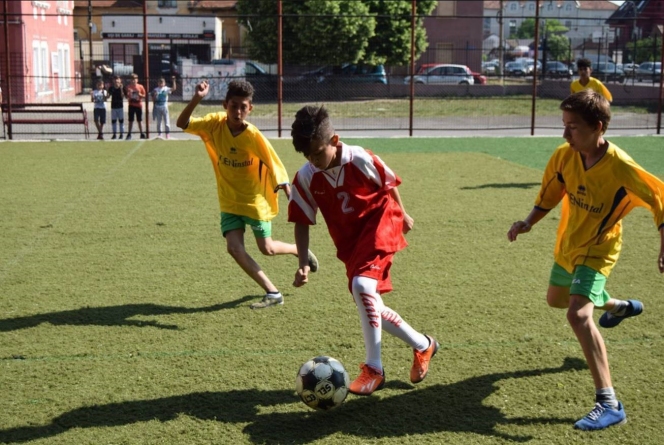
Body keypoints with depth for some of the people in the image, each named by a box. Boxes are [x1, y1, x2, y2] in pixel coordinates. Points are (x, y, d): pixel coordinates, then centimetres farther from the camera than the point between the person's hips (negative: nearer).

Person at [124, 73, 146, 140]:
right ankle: (129, 134, 9)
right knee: (131, 120, 3)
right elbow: (126, 96, 4)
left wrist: (140, 95, -15)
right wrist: (129, 94, -16)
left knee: (139, 120, 5)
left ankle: (142, 134, 11)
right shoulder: (128, 87, 1)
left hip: (138, 105, -1)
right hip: (131, 105, 1)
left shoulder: (140, 87, -1)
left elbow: (144, 96, 4)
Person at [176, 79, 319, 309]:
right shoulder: (215, 124, -11)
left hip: (255, 201, -3)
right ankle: (273, 293, 1)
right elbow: (182, 124, -15)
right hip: (229, 201, 3)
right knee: (234, 248, -11)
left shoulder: (253, 136, -21)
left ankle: (301, 250, 40)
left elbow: (276, 167, -16)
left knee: (267, 249, 7)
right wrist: (196, 99, -30)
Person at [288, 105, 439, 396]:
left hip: (379, 224, -5)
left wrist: (402, 215, 14)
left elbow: (388, 184, 0)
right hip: (349, 241, 5)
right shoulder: (305, 178, -12)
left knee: (362, 285, -28)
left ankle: (374, 368, -17)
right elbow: (302, 222, -3)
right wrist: (303, 263, -12)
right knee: (371, 308, 7)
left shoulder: (360, 159, -20)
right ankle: (422, 345, 31)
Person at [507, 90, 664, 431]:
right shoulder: (564, 156, -14)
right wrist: (528, 223, -12)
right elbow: (550, 194, 2)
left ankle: (609, 404, -22)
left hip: (596, 250, -7)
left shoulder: (620, 167, -29)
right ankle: (619, 307, 58)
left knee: (578, 314, -28)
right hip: (567, 246, 7)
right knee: (556, 300, 30)